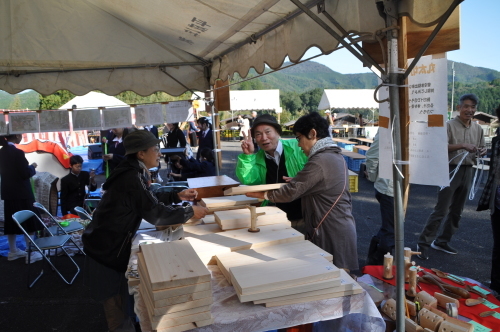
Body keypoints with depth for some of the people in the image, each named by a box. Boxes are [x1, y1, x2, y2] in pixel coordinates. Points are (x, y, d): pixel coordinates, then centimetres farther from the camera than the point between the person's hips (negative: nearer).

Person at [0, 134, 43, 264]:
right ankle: (31, 254, 5)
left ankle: (13, 251, 25)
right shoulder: (17, 152, -18)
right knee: (29, 222, 1)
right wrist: (32, 167, 1)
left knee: (11, 222, 14)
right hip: (21, 193, -7)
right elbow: (26, 174, -17)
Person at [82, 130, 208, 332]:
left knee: (118, 296, 24)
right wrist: (190, 212, -14)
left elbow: (149, 202, 15)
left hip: (110, 243, 10)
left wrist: (177, 197, 9)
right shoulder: (132, 178, -26)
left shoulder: (132, 172, 5)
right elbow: (156, 214, -24)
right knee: (114, 302, 6)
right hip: (106, 247, -10)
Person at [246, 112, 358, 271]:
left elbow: (291, 192, -17)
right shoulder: (335, 155, 10)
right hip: (343, 227, 9)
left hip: (332, 233, -9)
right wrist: (297, 180, 9)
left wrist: (264, 195, -2)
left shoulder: (320, 161, -20)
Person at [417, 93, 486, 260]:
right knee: (441, 210, -8)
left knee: (457, 211, 13)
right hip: (451, 170, -7)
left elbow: (480, 149, 19)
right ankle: (423, 243, 1)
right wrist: (462, 145, -28)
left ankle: (442, 241, 25)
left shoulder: (478, 129, 11)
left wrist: (482, 151, -3)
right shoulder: (449, 125, -7)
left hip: (467, 171, 7)